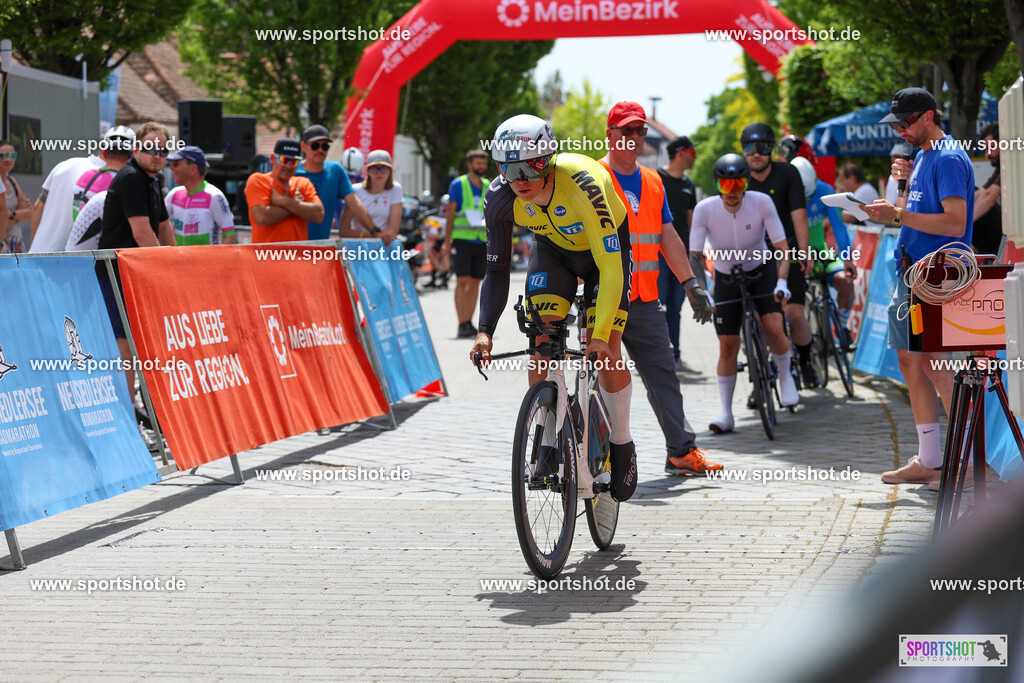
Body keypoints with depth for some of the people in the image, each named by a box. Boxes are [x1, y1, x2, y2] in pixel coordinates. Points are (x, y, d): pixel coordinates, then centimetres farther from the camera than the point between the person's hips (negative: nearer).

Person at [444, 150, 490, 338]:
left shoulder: (489, 187, 13)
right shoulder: (458, 184, 0)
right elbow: (450, 213, -2)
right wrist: (447, 241, -6)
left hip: (482, 241, 5)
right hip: (462, 238, -5)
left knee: (475, 282, 6)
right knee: (462, 281, -10)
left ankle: (469, 322, 12)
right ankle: (462, 325, -11)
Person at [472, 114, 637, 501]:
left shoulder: (582, 184, -40)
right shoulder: (500, 198, -27)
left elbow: (610, 267, -39)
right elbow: (496, 270, -18)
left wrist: (601, 334, -45)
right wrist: (485, 331, -30)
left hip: (606, 246, -3)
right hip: (553, 247, 3)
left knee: (606, 353, -12)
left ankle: (622, 444, 9)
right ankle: (550, 445, -1)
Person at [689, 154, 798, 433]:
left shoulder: (761, 203, -23)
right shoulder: (705, 209, -23)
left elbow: (783, 247, -20)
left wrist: (781, 282, -34)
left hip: (761, 271, -1)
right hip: (726, 278, 1)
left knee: (774, 329, -21)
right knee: (727, 346, -3)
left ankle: (785, 376, 9)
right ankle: (726, 413, 6)